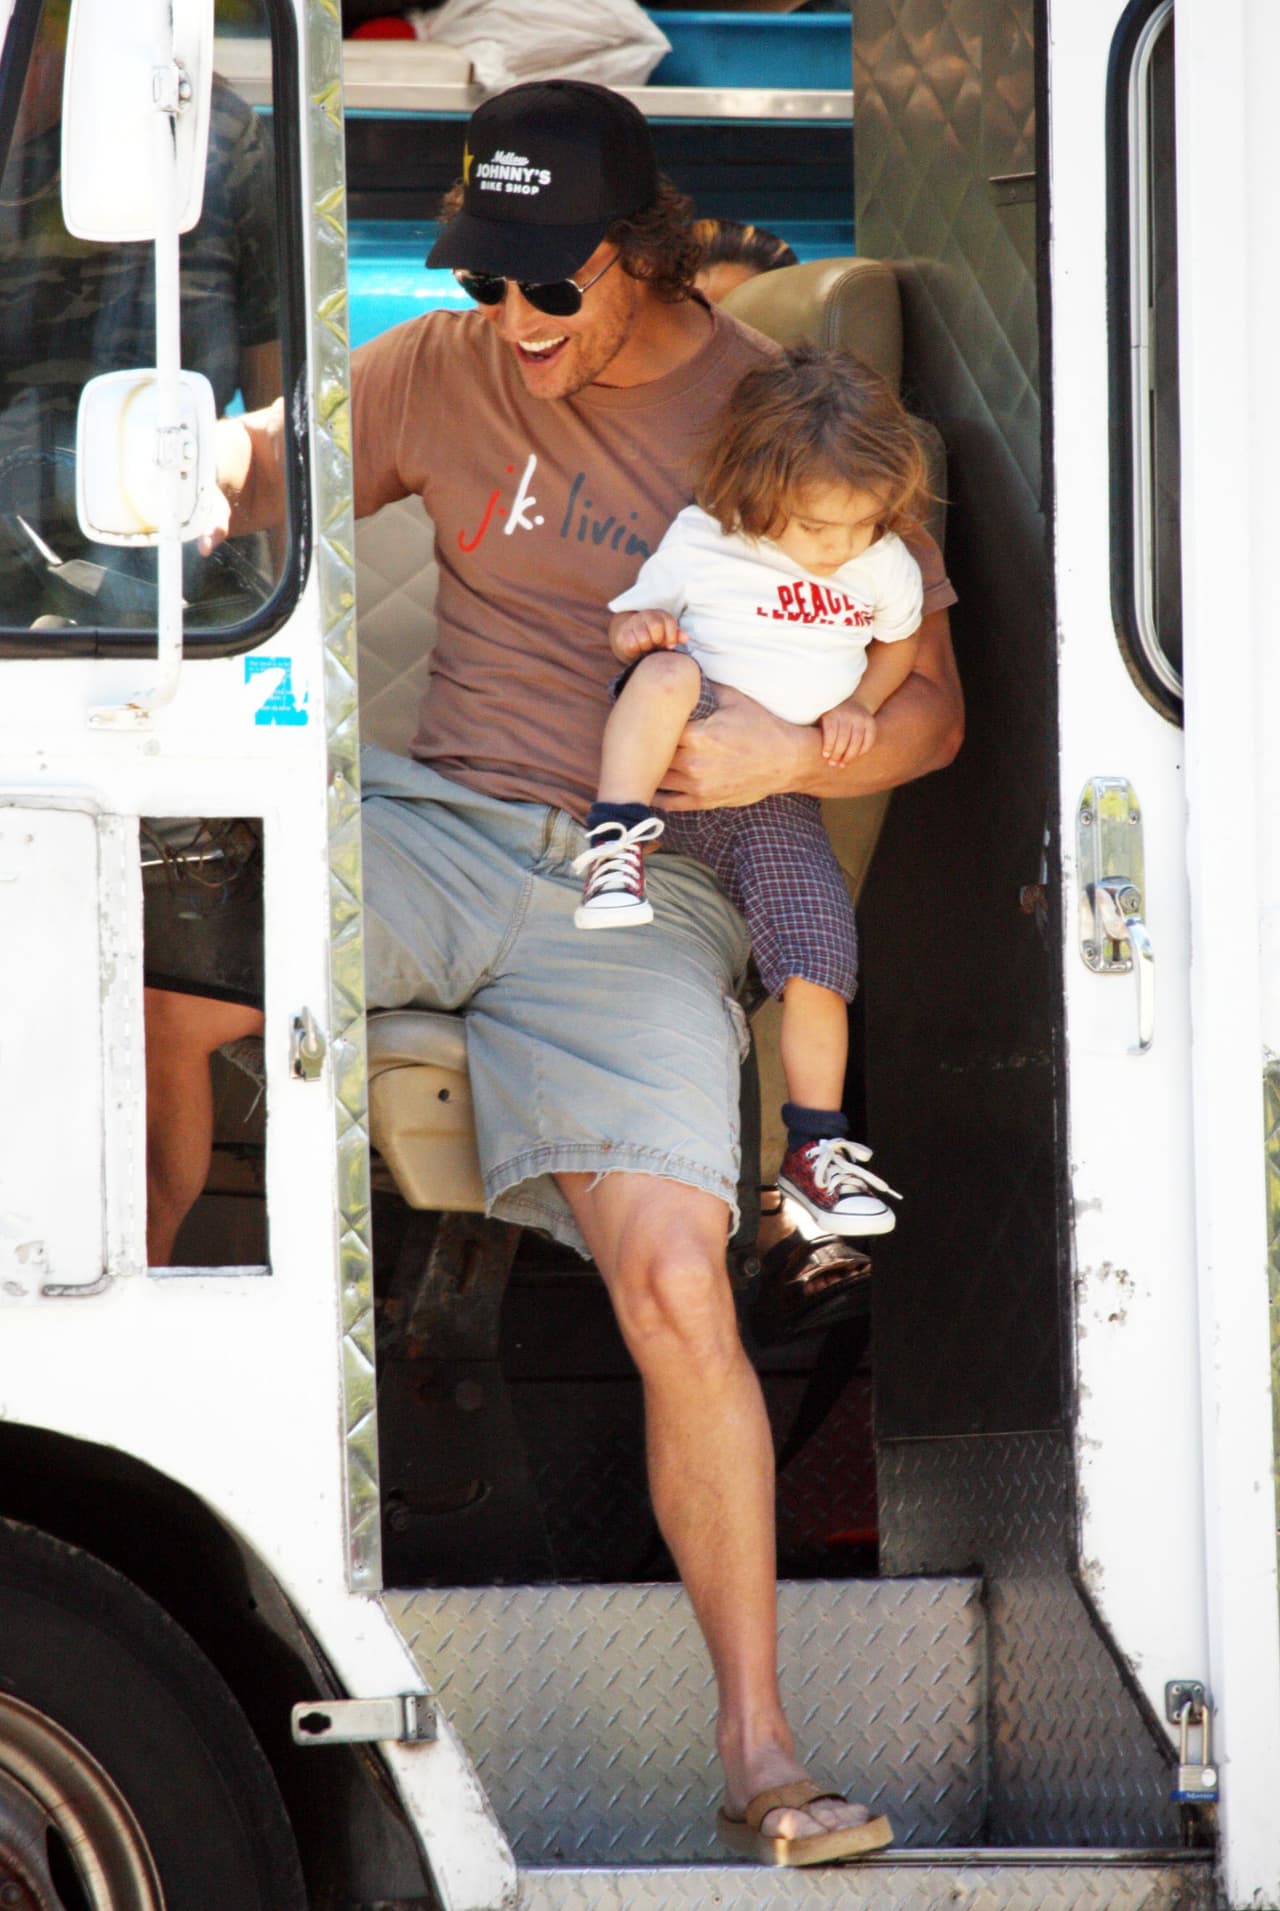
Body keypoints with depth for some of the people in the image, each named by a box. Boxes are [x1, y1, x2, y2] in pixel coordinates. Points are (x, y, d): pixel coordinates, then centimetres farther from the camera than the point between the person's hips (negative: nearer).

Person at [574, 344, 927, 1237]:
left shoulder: (887, 568, 3)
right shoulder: (703, 544, -6)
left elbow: (900, 644, 22)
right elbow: (633, 618, 4)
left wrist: (860, 704, 3)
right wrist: (639, 629, -19)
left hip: (780, 799, 3)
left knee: (819, 961, -8)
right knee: (669, 671, -36)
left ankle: (816, 1146, 4)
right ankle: (617, 845, -31)